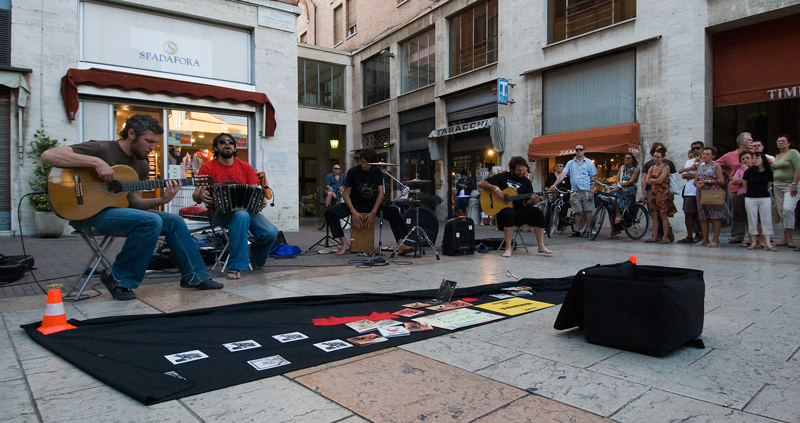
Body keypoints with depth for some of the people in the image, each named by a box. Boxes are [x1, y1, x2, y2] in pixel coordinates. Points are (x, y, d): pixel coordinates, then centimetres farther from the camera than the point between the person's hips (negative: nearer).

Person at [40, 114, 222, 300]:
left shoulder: (142, 165, 11)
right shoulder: (102, 149, -12)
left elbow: (134, 201, 5)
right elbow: (48, 155, -21)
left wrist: (162, 200, -13)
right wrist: (97, 162, -29)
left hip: (117, 209, 8)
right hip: (89, 213, -8)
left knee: (175, 222, 0)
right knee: (151, 221, -29)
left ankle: (195, 277, 8)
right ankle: (119, 279, -12)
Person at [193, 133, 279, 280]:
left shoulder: (245, 167, 13)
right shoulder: (208, 167, 4)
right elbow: (196, 195, -3)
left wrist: (261, 201, -12)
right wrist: (202, 196, -27)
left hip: (247, 209, 4)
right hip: (219, 212, -3)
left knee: (271, 232, -22)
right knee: (241, 215, -40)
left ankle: (256, 261, 12)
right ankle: (235, 266, -31)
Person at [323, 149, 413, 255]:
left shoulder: (377, 171, -4)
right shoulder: (353, 172, -9)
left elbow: (380, 193, -8)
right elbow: (345, 193, -9)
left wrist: (373, 212, -20)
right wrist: (353, 212, -22)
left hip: (373, 204, 1)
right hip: (355, 203, 0)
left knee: (394, 210, -26)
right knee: (329, 212, -24)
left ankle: (400, 245, -29)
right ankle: (345, 244, -21)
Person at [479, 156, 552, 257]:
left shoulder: (526, 181, 13)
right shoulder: (502, 177, 4)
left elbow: (527, 202, 10)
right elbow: (480, 184, 1)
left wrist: (533, 201, -14)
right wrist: (494, 188, -15)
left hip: (521, 209, 4)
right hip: (504, 208, -4)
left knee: (537, 213, -22)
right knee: (510, 214, -38)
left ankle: (541, 246, -15)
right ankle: (508, 248, -31)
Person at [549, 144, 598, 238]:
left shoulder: (589, 163, 5)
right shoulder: (570, 163, 12)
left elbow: (593, 178, 2)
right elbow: (563, 174, 4)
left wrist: (592, 191, -7)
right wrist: (554, 184, -9)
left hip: (586, 190, -2)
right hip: (575, 191, 3)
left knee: (588, 211, -1)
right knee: (577, 212, 6)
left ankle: (587, 230, 4)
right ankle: (577, 231, 12)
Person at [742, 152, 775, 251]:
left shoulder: (768, 171, 0)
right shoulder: (749, 171, -3)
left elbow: (768, 185, 13)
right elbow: (745, 185, 9)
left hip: (765, 198, 1)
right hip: (750, 198, -1)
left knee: (766, 220, -1)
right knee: (752, 220, 2)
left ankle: (767, 243, -1)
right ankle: (753, 242, 7)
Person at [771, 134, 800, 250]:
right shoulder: (777, 156, 18)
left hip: (790, 185, -8)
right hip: (777, 186, 8)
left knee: (788, 209, -20)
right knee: (781, 212, 5)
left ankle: (790, 237, -15)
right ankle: (785, 238, 10)